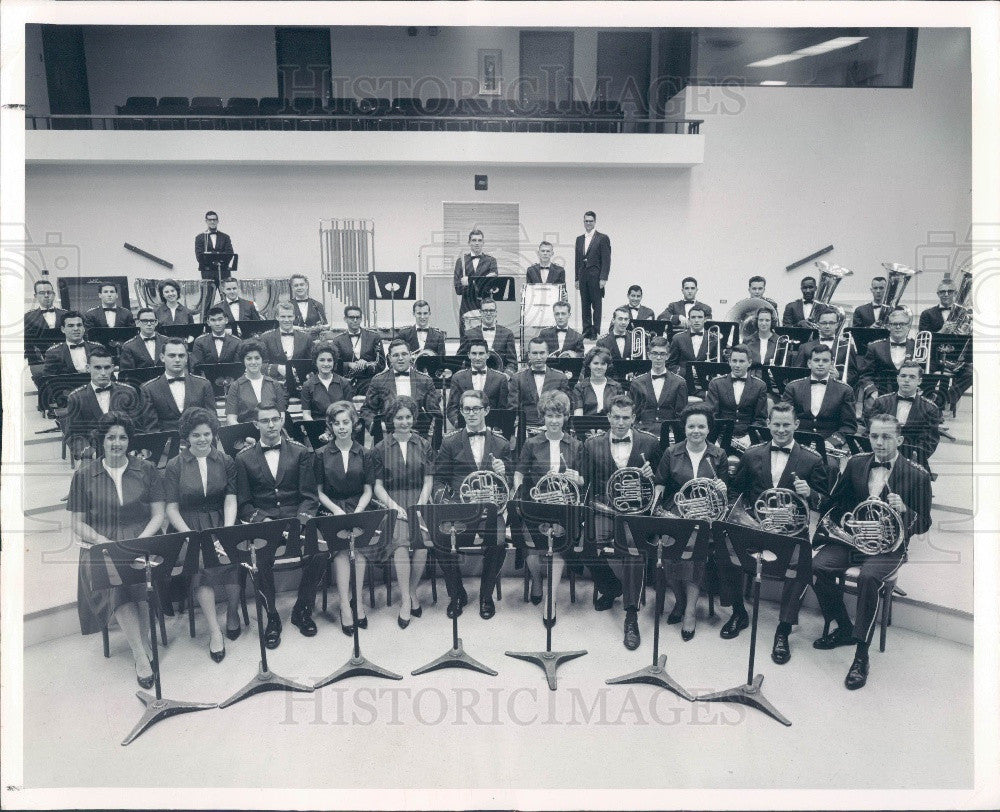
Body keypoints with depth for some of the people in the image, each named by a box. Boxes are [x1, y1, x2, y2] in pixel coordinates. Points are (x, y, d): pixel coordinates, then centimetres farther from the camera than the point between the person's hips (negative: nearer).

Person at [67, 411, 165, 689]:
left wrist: (140, 541, -12)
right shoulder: (84, 475, 6)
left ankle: (143, 641, -11)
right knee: (113, 579, -32)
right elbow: (77, 523, 5)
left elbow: (158, 515, 6)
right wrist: (107, 543, -12)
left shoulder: (146, 471, 7)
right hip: (100, 544, 0)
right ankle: (141, 656, -23)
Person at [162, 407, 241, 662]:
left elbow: (230, 499, 1)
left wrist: (227, 532, -16)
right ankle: (214, 631, -20)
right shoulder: (174, 466, 5)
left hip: (220, 524, 1)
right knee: (199, 565, -30)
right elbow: (171, 508, -1)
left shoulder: (226, 462, 9)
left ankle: (233, 614, -2)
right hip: (189, 528, -1)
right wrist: (189, 536, -17)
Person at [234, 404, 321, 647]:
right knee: (260, 561, -30)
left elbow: (309, 496, 5)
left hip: (296, 519, 1)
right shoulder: (244, 458, 9)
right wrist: (260, 519, -13)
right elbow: (243, 503, 5)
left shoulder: (301, 452, 9)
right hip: (262, 523, 0)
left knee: (318, 553, -26)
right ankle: (272, 617, -5)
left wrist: (303, 517, -13)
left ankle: (302, 610, 0)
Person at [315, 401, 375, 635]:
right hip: (331, 510, -1)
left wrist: (358, 511, -10)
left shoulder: (363, 454, 9)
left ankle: (357, 600, -20)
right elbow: (319, 492, 5)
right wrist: (336, 510, -11)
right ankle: (345, 605, -27)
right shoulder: (322, 455, 6)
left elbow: (367, 490, 7)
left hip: (358, 509, 1)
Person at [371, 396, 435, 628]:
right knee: (400, 540, -30)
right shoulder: (380, 449, 8)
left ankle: (412, 591, -7)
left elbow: (428, 481, 8)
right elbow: (378, 485, 5)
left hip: (419, 502, 1)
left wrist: (420, 505, -8)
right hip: (393, 504, -1)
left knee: (422, 539, -28)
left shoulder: (424, 446, 12)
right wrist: (393, 505, -11)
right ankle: (406, 599, -22)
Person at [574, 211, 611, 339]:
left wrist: (603, 278, -14)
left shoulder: (602, 238, -2)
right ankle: (586, 331, 12)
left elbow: (606, 260, -6)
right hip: (583, 278, 5)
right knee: (585, 305, 7)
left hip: (596, 277, -5)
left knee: (596, 305, -3)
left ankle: (595, 332, 1)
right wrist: (577, 278, 11)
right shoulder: (579, 239, 16)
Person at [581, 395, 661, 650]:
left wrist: (651, 477, -9)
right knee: (588, 545, -25)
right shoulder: (592, 444, 10)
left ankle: (631, 617, -20)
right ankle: (610, 588, 9)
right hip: (603, 508, 2)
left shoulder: (650, 443, 7)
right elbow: (585, 482, 13)